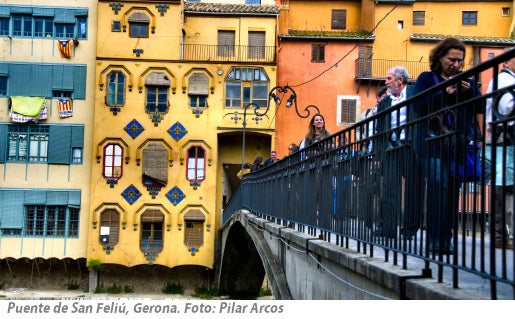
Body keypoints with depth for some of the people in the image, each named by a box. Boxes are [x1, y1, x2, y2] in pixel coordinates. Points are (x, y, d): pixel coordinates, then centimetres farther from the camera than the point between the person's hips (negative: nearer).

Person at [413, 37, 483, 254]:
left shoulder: (466, 80, 19)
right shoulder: (426, 79, 9)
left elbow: (480, 108, 10)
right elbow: (418, 106, -5)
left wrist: (469, 91, -7)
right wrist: (444, 93, -13)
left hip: (460, 144, 4)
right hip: (434, 144, -3)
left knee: (453, 190, 2)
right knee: (438, 188, -13)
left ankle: (446, 240, 9)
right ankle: (437, 241, -10)